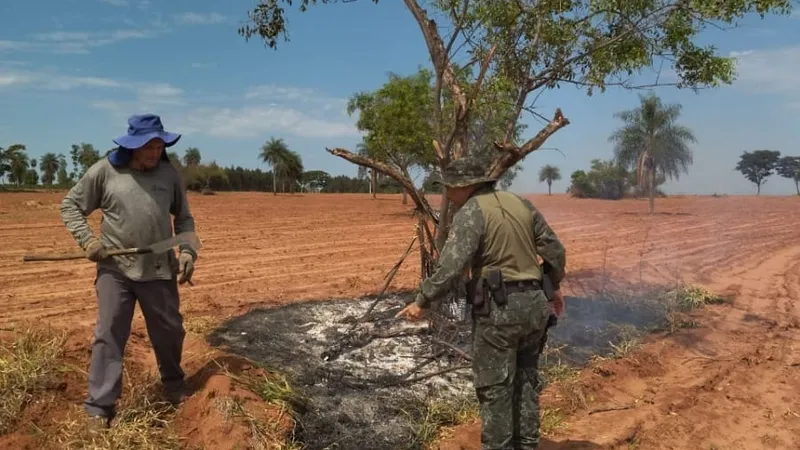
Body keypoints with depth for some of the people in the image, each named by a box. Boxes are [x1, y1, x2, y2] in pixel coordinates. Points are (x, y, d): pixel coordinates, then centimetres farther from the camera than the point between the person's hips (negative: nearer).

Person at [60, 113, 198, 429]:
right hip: (115, 269, -2)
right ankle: (99, 406, 11)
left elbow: (184, 218, 11)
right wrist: (86, 240, -8)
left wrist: (188, 251, -1)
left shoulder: (170, 174, 3)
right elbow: (70, 205, 5)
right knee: (109, 335, -1)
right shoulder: (104, 170, -4)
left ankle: (173, 384, 37)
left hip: (160, 269, 3)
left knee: (170, 331, 13)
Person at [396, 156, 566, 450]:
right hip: (534, 304, 8)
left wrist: (422, 301, -14)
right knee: (526, 381, 19)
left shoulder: (471, 211, -10)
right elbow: (555, 251, 15)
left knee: (494, 387, 4)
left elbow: (452, 265, -21)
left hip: (498, 307, -7)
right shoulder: (522, 204, 11)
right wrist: (554, 286, 28)